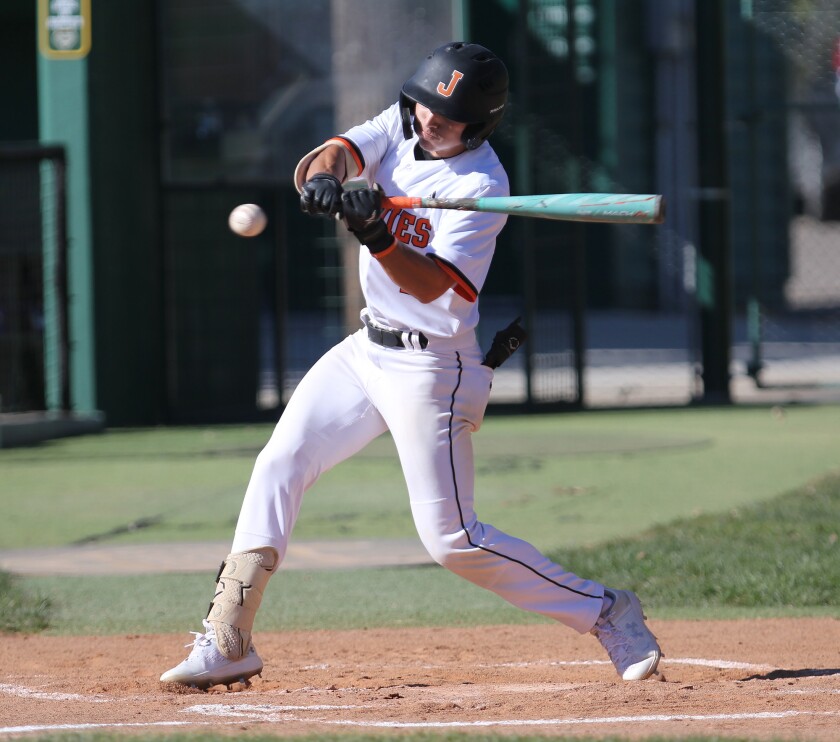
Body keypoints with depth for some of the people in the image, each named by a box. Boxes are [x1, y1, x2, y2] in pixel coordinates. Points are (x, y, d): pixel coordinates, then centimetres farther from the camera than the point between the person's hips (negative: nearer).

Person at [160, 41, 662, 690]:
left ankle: (605, 613, 2)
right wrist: (323, 175, -37)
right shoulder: (401, 125, 2)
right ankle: (227, 643, 3)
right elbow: (339, 152, -14)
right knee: (278, 465, -1)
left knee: (450, 537, -10)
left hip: (433, 368, -7)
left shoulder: (481, 185, -19)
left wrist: (378, 236, -45)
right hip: (369, 347, 7)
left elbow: (432, 284, -27)